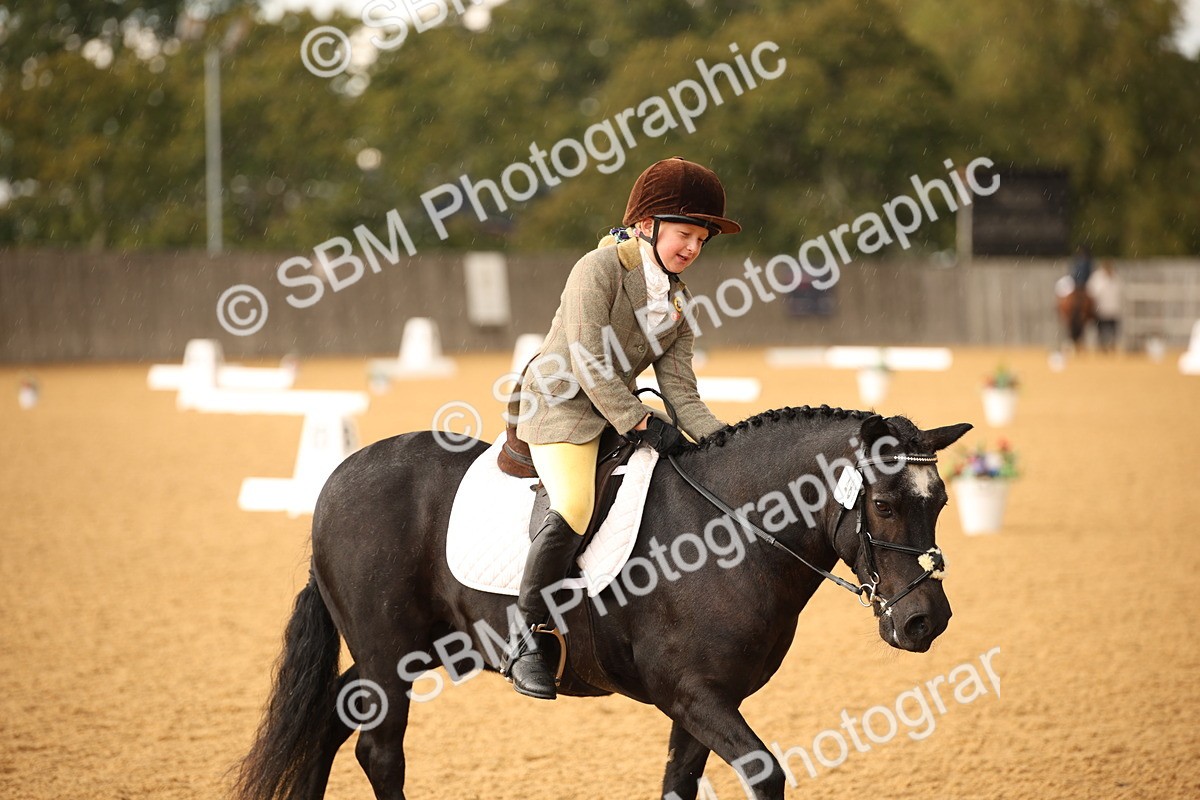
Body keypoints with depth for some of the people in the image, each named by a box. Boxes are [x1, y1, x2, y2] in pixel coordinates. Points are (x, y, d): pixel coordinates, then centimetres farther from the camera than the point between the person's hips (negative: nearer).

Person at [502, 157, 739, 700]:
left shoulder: (678, 302, 9)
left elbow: (679, 389, 4)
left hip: (620, 409, 9)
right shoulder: (600, 268, -13)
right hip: (559, 405, -9)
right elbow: (587, 362, -20)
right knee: (573, 508, -29)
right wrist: (639, 423, -21)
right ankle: (525, 640, -21)